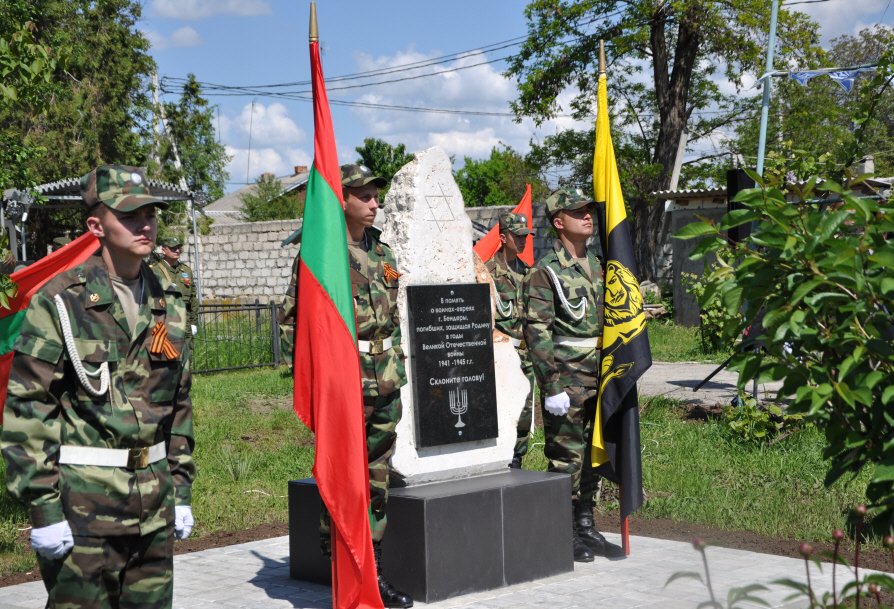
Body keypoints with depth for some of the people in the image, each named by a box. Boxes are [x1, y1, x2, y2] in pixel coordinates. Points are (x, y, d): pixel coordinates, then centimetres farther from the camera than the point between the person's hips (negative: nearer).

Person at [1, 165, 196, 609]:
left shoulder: (168, 306, 9)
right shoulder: (59, 302, -9)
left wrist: (181, 491, 13)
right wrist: (41, 508, -14)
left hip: (155, 504, 6)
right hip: (83, 504, -5)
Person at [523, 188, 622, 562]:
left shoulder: (597, 266, 14)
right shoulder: (545, 272, -8)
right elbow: (537, 332, -13)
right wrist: (551, 387, -18)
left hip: (599, 378, 7)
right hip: (566, 379, -7)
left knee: (591, 456, 12)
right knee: (566, 457, -3)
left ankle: (586, 527, 22)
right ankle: (564, 535, 6)